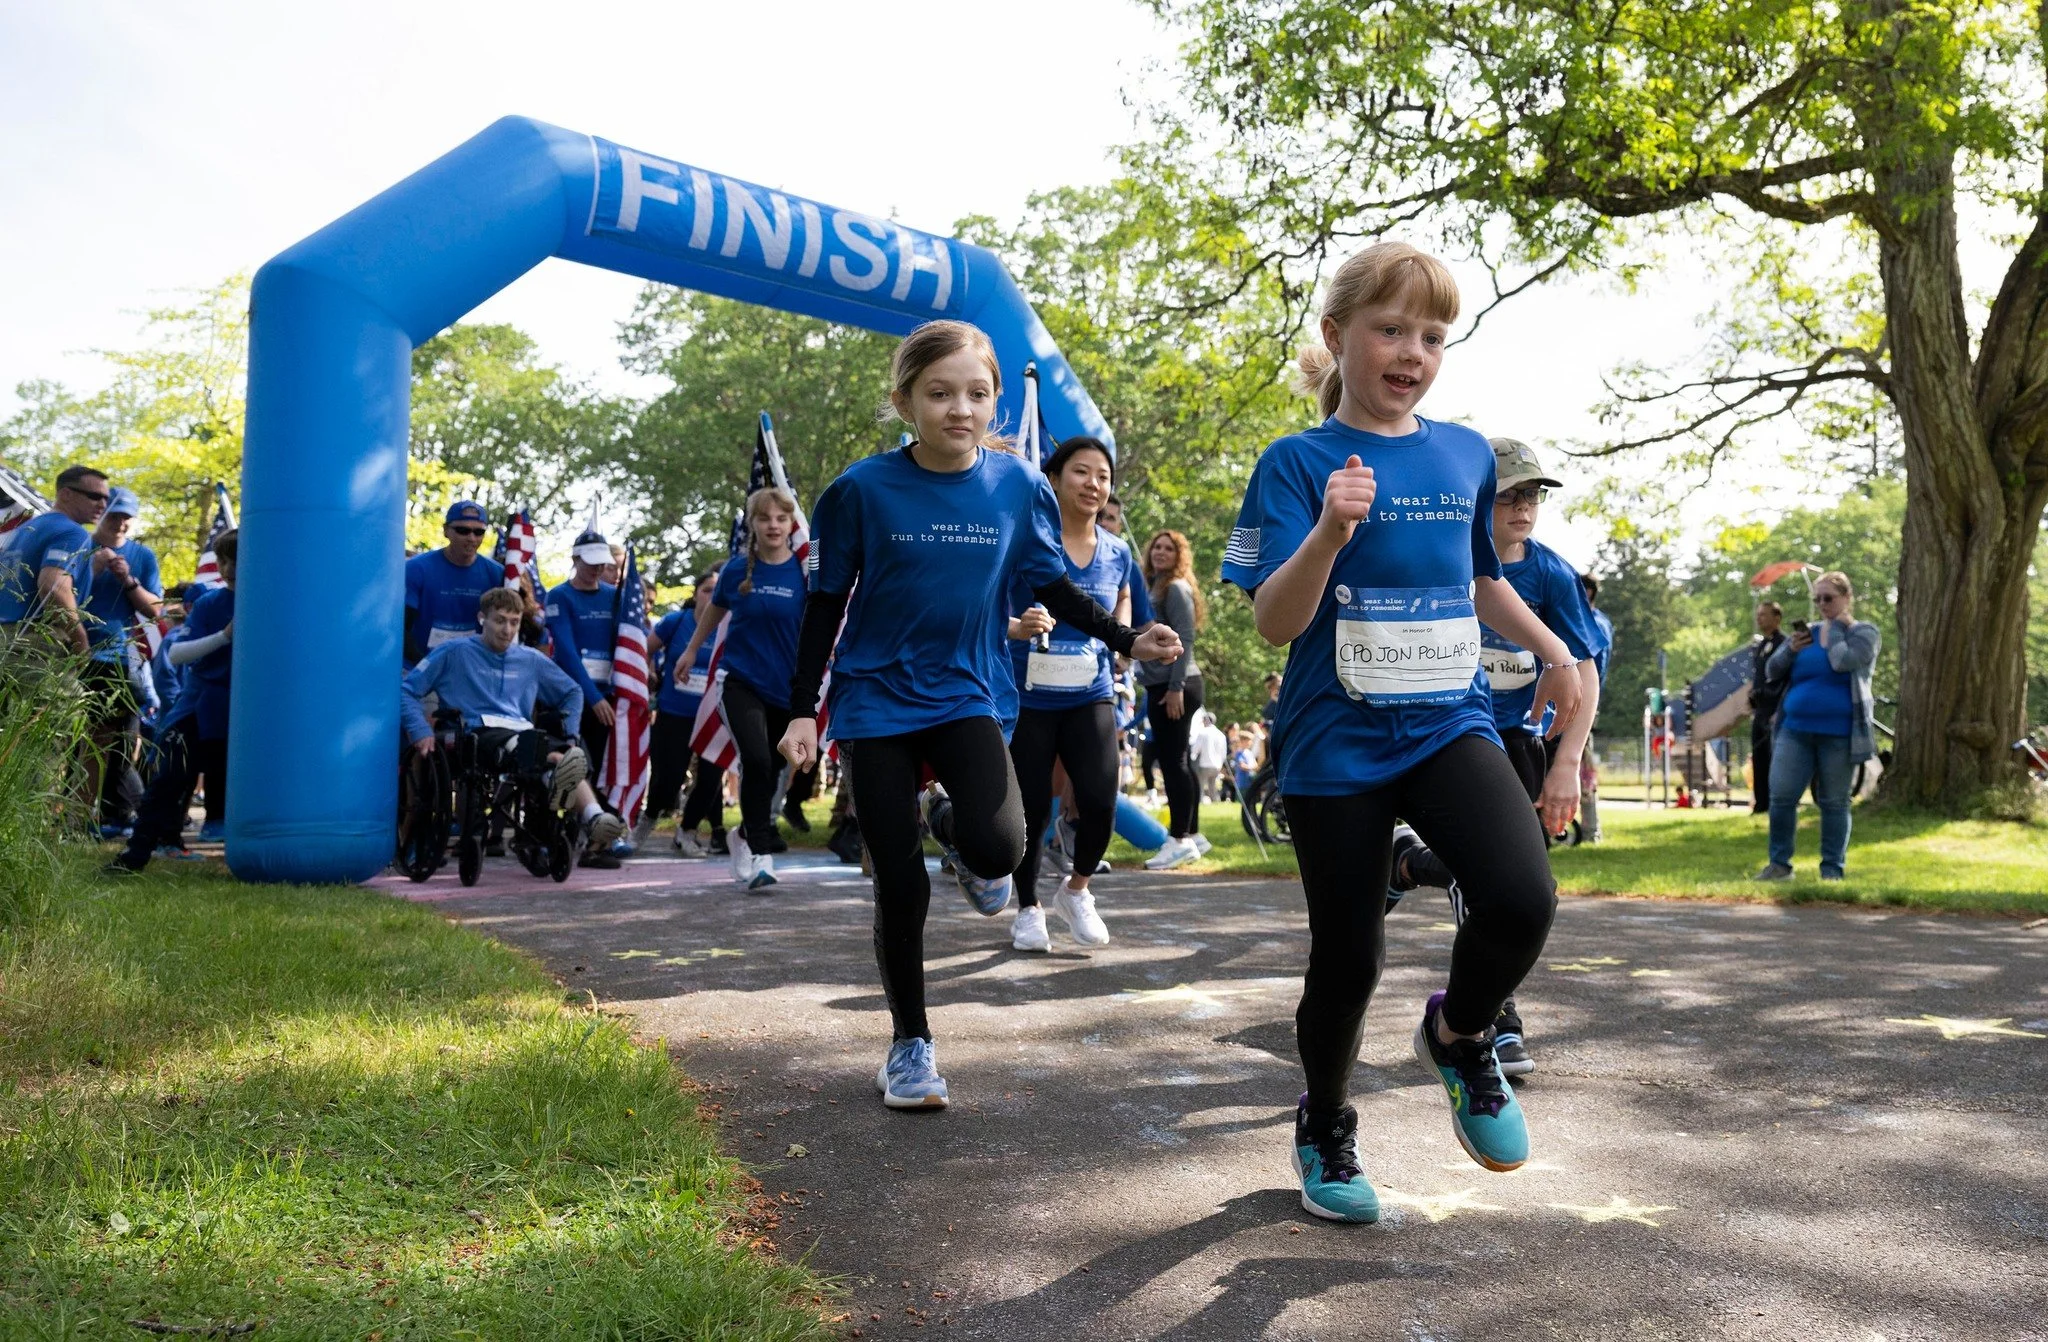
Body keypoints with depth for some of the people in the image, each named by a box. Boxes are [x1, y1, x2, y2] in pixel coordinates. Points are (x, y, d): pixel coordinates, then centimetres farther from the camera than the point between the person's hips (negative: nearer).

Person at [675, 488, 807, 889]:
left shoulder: (804, 571, -6)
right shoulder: (737, 569, -2)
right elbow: (716, 608, 18)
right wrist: (692, 649, 27)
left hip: (787, 687, 1)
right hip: (742, 680, -1)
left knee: (771, 769, 13)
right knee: (756, 760, -20)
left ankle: (751, 832, 39)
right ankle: (761, 853, -12)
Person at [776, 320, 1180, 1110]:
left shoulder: (1019, 486, -4)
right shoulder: (863, 490, -10)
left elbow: (1054, 591, 7)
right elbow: (826, 604, -2)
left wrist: (1126, 639, -6)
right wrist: (802, 710, -5)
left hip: (965, 695, 1)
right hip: (875, 702, -1)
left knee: (998, 847, -22)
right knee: (901, 886, 1)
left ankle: (951, 828, 16)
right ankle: (910, 1041, 23)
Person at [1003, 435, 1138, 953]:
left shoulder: (1117, 552, 4)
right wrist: (1018, 627, -32)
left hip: (1091, 697, 3)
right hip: (1028, 698, -3)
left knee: (1100, 799, -13)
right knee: (1032, 808, 3)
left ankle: (1076, 889, 17)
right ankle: (1028, 909, 27)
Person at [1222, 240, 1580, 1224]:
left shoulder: (1467, 456, 8)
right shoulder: (1299, 463, -7)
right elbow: (1275, 622, -16)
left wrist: (1554, 648, 18)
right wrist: (1331, 531, -31)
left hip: (1451, 727, 3)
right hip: (1337, 745, -3)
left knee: (1522, 899, -21)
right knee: (1349, 956, 4)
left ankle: (1459, 1036, 12)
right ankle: (1324, 1130, 32)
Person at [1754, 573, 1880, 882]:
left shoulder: (1864, 632, 2)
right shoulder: (1807, 632, 14)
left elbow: (1844, 661, -19)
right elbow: (1773, 670, 13)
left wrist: (1835, 627, -5)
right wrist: (1791, 649, -5)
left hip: (1838, 734, -4)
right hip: (1795, 730, 4)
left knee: (1834, 802, 2)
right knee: (1781, 796, -3)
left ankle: (1833, 869, 9)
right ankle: (1779, 863, 6)